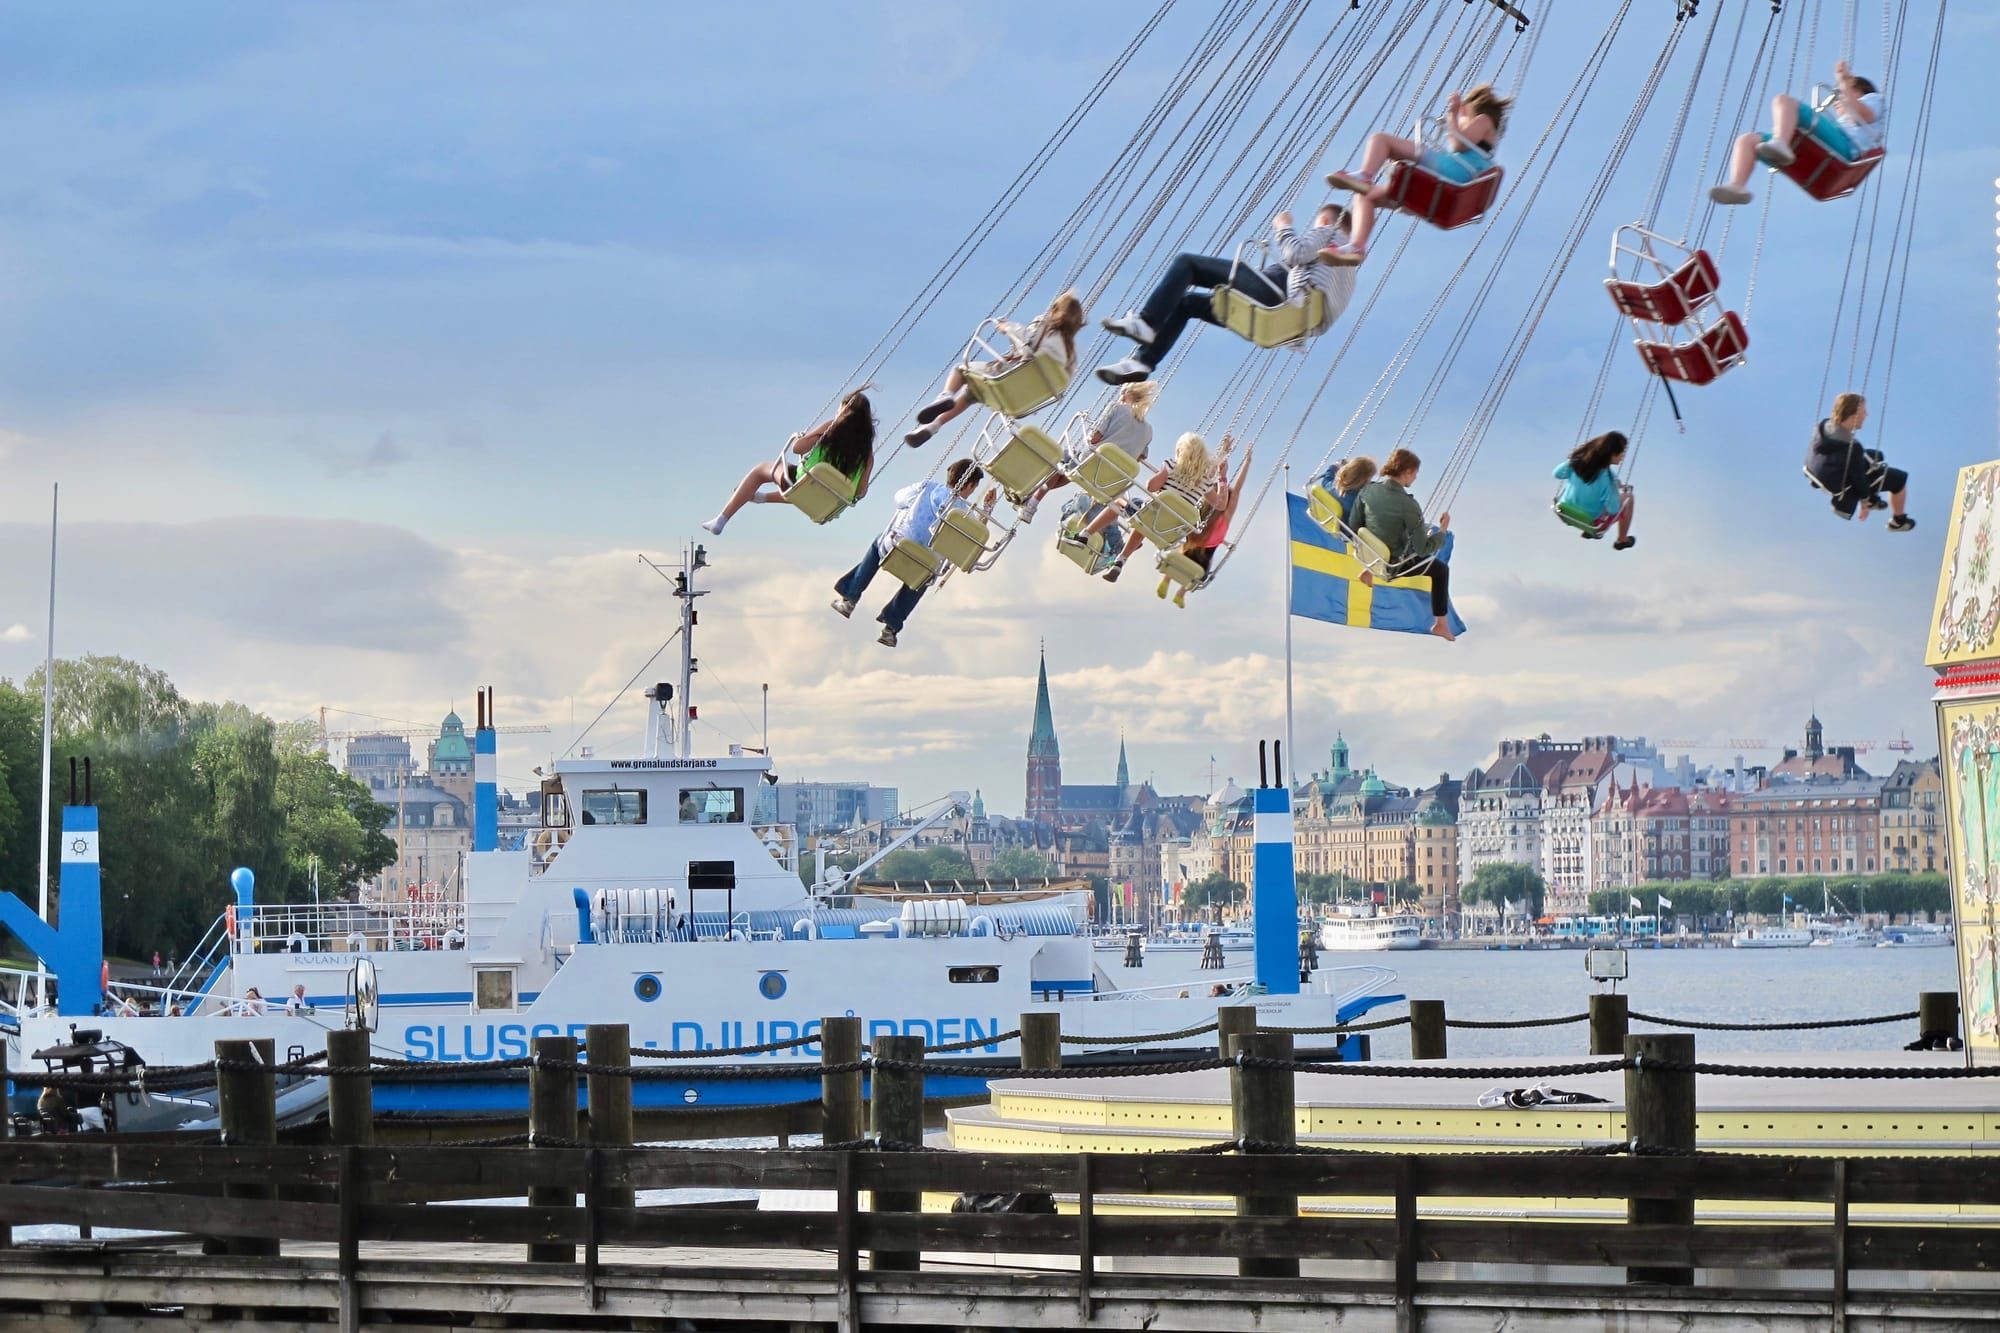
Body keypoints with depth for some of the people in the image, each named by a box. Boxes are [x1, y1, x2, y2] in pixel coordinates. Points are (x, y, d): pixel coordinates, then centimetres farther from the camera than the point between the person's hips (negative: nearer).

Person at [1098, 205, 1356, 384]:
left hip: (1276, 289, -10)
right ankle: (1142, 362, 3)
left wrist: (1283, 227, 7)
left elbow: (1296, 254, -10)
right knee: (1186, 302, 18)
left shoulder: (1328, 232, 10)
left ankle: (1144, 322, -21)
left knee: (1186, 263, -7)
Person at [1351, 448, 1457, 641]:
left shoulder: (1369, 489, -13)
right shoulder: (1408, 505, -28)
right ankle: (1441, 624, 28)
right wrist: (1442, 531, -8)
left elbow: (1355, 526, -2)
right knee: (1441, 569, 20)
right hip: (1392, 565, -6)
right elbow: (1423, 549, -24)